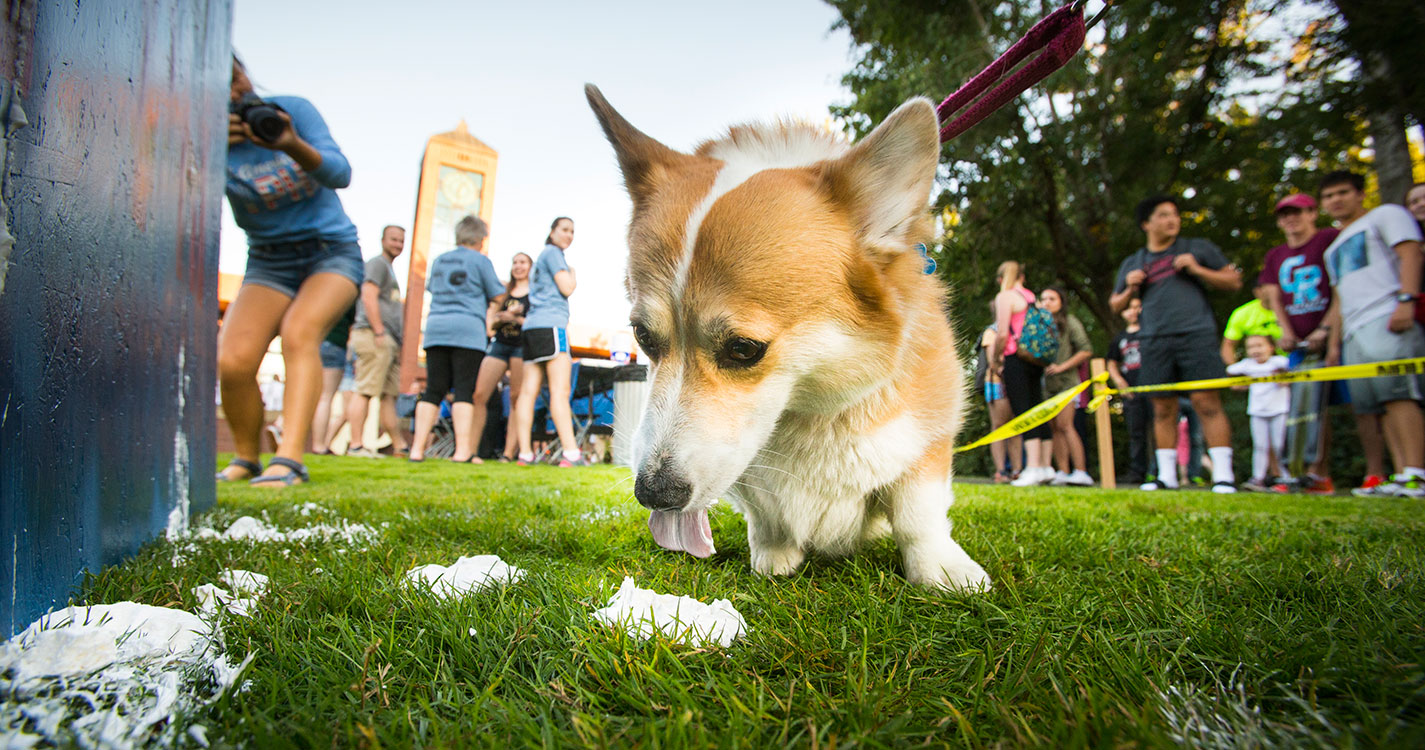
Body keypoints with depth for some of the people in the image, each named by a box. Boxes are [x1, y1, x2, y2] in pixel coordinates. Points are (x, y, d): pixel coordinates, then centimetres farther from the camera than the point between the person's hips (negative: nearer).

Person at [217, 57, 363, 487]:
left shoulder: (292, 109, -6)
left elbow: (340, 174, -17)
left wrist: (294, 146, -35)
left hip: (332, 251, -2)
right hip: (268, 262, 2)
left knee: (299, 331, -30)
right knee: (232, 361, -18)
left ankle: (290, 459, -35)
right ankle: (246, 459, 6)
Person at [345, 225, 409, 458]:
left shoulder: (390, 268, 27)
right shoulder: (377, 263, -2)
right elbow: (369, 296, -14)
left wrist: (397, 343, 22)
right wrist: (379, 332, -20)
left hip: (389, 341, 10)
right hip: (373, 336, -10)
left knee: (389, 394, 8)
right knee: (365, 391, -11)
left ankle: (400, 446, 10)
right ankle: (356, 445, -11)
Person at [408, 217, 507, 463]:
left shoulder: (439, 261, 18)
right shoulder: (480, 260, 1)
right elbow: (498, 296, 2)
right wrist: (489, 303, 25)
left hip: (435, 327, 5)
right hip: (468, 328, -5)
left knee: (433, 390, 5)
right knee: (465, 391, -5)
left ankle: (417, 448, 0)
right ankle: (463, 450, -10)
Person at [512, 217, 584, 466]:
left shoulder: (540, 260, 29)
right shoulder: (552, 253, 1)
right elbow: (567, 288, -6)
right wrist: (572, 273, 11)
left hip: (532, 327, 9)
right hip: (550, 324, -9)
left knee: (528, 391, -2)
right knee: (560, 390, -16)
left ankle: (525, 453, -5)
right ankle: (571, 453, -22)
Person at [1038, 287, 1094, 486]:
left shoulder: (1069, 322, 1)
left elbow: (1086, 350, -5)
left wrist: (1062, 366, -12)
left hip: (1066, 380, -5)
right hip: (1046, 382, 5)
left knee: (1064, 424, -15)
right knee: (1054, 427, 1)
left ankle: (1081, 472, -14)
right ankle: (1063, 472, 3)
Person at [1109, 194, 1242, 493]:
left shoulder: (1199, 248, 12)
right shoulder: (1132, 263, 17)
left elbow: (1234, 281, 11)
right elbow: (1115, 305, 21)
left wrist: (1197, 270, -4)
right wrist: (1130, 289, 0)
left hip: (1196, 334, -2)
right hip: (1155, 341, 3)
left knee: (1207, 402, -10)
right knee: (1163, 408, 4)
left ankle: (1223, 475, -7)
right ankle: (1166, 476, 10)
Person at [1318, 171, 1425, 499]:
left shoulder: (1386, 214, 12)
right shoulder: (1334, 248, 32)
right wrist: (1334, 341, 21)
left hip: (1386, 318, -7)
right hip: (1354, 331, 7)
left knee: (1397, 393, -19)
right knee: (1382, 404, -1)